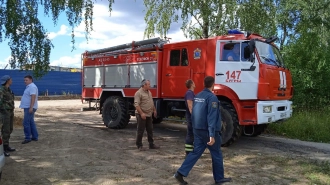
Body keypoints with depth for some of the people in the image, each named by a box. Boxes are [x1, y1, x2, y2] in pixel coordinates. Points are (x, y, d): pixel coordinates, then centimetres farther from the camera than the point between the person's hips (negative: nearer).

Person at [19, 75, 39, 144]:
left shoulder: (32, 87, -15)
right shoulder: (29, 87, 18)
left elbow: (33, 97, -24)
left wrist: (31, 107, -28)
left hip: (29, 108, -11)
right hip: (28, 108, 11)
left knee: (26, 123, -9)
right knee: (31, 122, 12)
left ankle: (27, 138, -2)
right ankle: (35, 137, 17)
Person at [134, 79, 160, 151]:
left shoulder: (149, 92, 14)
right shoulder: (139, 93, -14)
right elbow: (136, 104, -21)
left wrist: (154, 110, 22)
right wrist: (141, 113, -27)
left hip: (149, 115, 9)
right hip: (141, 115, -8)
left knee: (150, 130, 13)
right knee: (140, 131, 0)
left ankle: (151, 144, 22)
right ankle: (139, 145, 11)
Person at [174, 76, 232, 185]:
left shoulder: (197, 96, 9)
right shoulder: (212, 97, -17)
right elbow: (212, 117, -24)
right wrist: (212, 135, -26)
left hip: (197, 130, 7)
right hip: (208, 131, -7)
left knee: (196, 152, 10)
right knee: (217, 154, 9)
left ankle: (180, 173, 1)